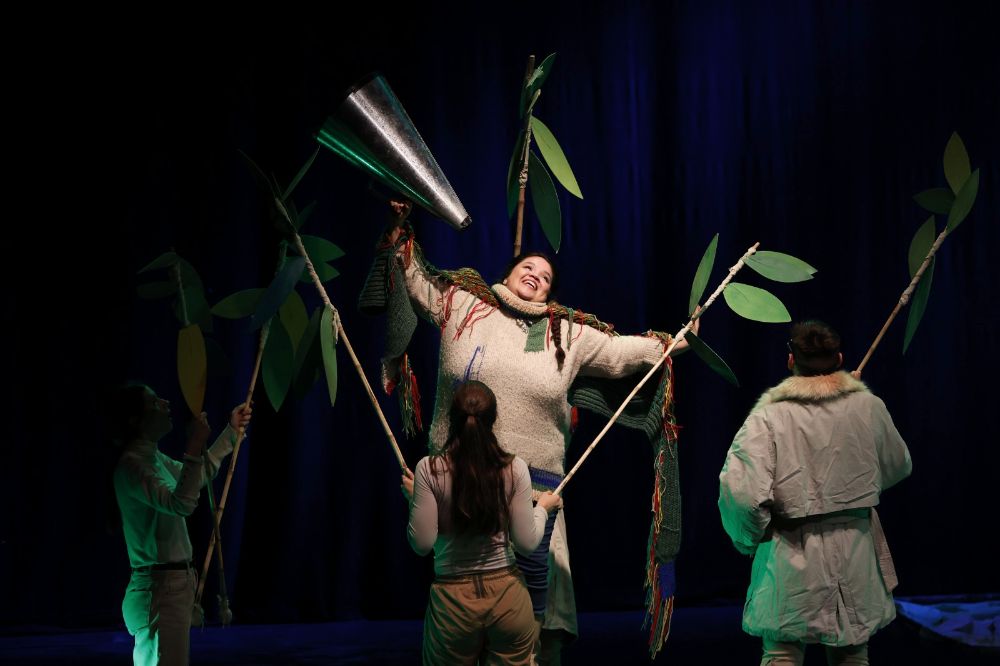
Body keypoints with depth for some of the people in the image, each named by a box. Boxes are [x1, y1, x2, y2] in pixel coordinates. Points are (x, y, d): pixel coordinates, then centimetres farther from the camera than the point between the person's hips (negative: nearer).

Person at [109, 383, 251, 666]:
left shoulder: (154, 458, 14)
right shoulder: (131, 465, -17)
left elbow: (198, 476, 33)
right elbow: (181, 504, -30)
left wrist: (231, 431, 36)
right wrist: (194, 450, -34)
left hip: (172, 585, 11)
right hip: (160, 589, -11)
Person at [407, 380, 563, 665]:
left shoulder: (429, 469, -11)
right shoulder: (514, 469, -8)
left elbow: (422, 543, -11)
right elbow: (527, 543, -6)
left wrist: (414, 499, 6)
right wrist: (543, 508, 13)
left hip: (453, 598, -1)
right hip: (507, 595, 1)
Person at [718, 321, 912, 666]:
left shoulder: (768, 416, -11)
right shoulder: (868, 407, 0)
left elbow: (740, 491, -20)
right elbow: (897, 468, 16)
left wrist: (750, 539, -3)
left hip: (792, 556, -3)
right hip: (855, 551, 3)